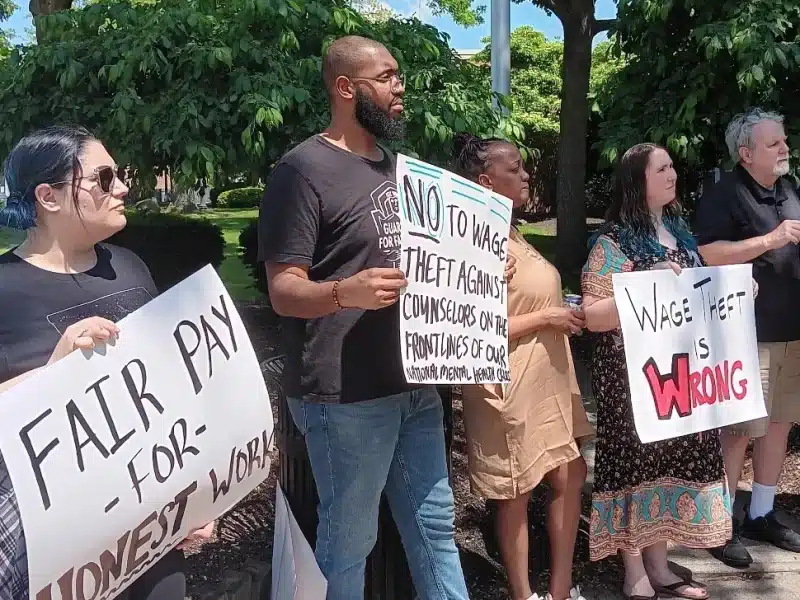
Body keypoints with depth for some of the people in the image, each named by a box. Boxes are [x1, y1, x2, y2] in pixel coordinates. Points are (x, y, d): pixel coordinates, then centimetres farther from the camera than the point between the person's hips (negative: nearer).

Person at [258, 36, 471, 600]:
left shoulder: (396, 163, 14)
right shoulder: (305, 168, -11)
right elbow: (284, 291, -15)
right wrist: (345, 292, -34)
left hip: (416, 383, 8)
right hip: (346, 396, -7)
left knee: (434, 526, 18)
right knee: (349, 541, 8)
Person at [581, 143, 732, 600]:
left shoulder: (679, 231, 12)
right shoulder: (616, 240, -11)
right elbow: (592, 315, -17)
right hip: (634, 373, -7)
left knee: (669, 458, 12)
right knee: (637, 461, 1)